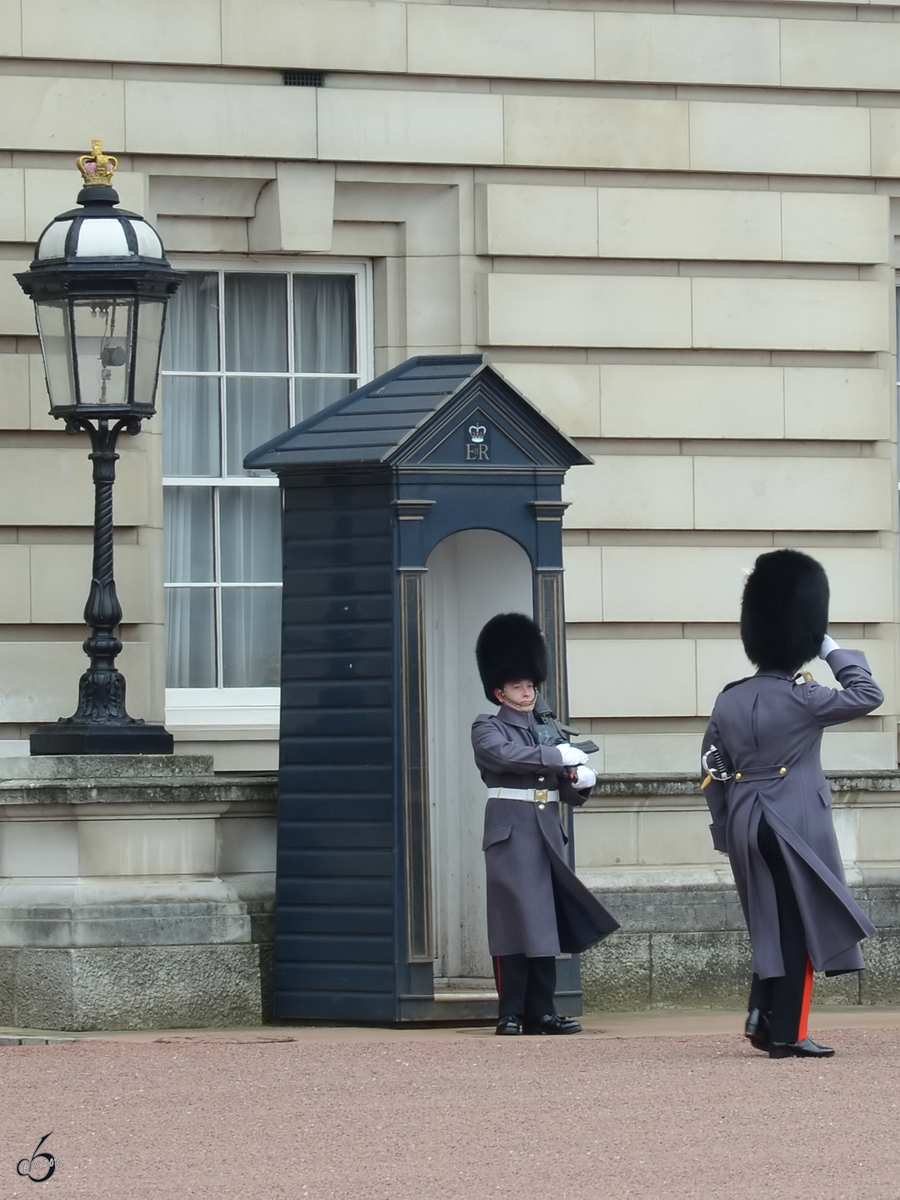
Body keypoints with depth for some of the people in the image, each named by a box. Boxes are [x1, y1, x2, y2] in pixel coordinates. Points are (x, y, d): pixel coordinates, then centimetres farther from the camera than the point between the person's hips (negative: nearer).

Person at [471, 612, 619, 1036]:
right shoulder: (487, 728, 1)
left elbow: (567, 790, 15)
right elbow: (506, 754, -21)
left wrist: (580, 781, -8)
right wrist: (559, 757, -20)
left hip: (547, 833, 6)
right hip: (511, 831, -6)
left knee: (546, 922, 5)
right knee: (514, 921, -6)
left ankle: (542, 1012, 9)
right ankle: (511, 1014, -3)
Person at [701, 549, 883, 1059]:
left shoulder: (728, 702, 5)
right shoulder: (803, 699, -13)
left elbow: (714, 774, 10)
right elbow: (868, 694, -3)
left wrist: (728, 834, 18)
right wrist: (834, 651, 4)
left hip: (747, 826, 6)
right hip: (798, 827, -6)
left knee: (771, 925, 17)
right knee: (797, 928, 0)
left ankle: (762, 1017, 9)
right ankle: (787, 1034, 0)